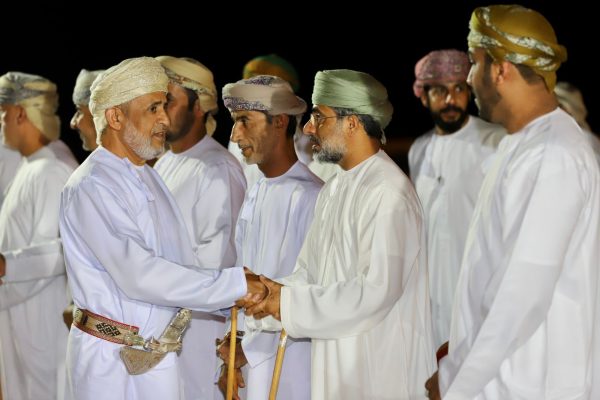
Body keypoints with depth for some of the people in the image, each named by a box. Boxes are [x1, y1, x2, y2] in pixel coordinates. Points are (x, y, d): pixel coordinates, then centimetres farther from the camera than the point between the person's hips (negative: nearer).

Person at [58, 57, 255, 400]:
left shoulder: (149, 178, 13)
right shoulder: (91, 187, -16)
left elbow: (185, 261, 12)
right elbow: (139, 275, -25)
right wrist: (236, 285, -23)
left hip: (159, 354, 7)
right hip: (113, 359, -7)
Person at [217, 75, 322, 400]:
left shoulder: (308, 196, -15)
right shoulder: (255, 194, 9)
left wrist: (250, 349, -11)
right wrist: (233, 351, 7)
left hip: (289, 366, -7)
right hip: (252, 359, 7)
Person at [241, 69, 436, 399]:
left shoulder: (388, 192, -18)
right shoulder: (334, 190, 13)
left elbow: (376, 290, -24)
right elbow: (308, 274, 13)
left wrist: (290, 305, -17)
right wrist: (268, 298, -6)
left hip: (380, 370, -8)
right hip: (335, 365, 8)